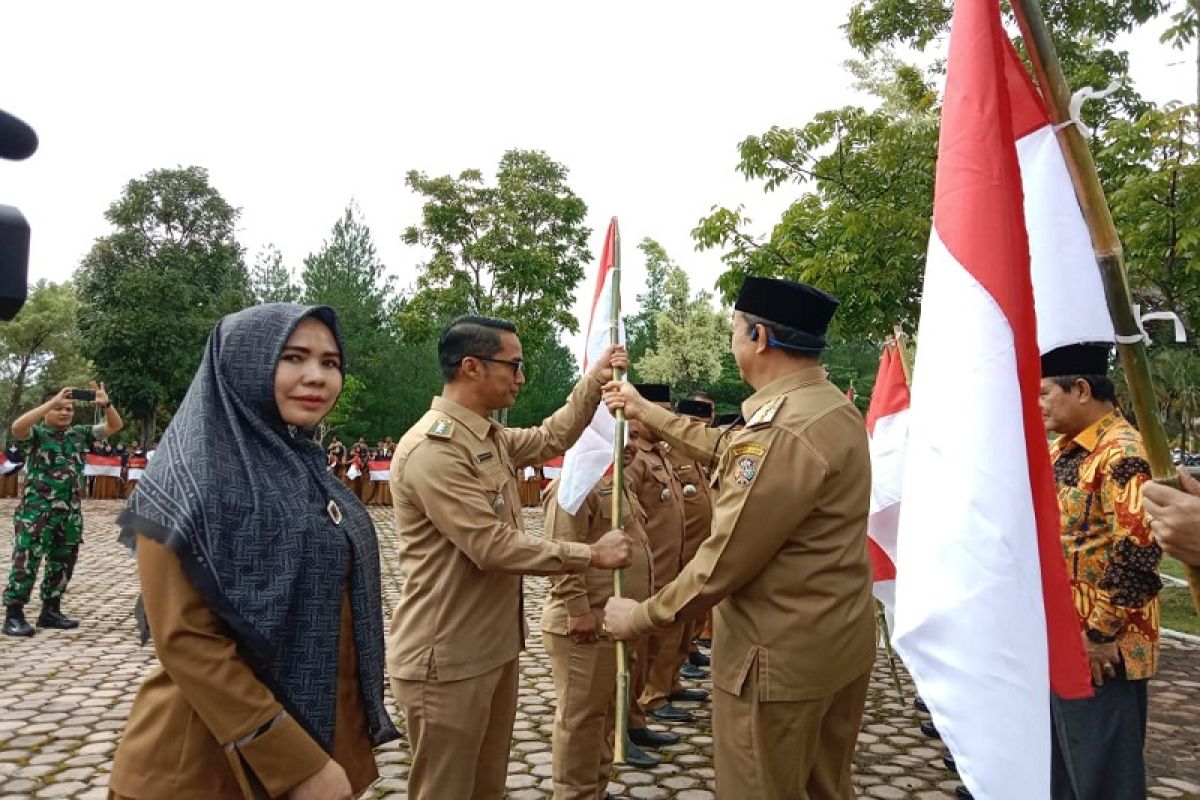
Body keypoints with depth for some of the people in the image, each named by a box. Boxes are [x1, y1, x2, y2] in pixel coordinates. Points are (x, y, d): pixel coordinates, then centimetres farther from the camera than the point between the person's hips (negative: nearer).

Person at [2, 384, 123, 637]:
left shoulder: (80, 434, 9)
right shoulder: (36, 433, -4)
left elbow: (115, 426, 7)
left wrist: (106, 404, -13)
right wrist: (53, 401, -30)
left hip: (70, 514, 5)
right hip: (36, 512, -5)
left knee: (63, 564, 12)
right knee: (26, 563, -3)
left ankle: (50, 611, 24)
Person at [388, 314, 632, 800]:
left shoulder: (490, 437, 8)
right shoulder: (433, 449, -23)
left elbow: (550, 439, 23)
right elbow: (493, 546, -26)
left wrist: (594, 382, 11)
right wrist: (591, 555, -19)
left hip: (493, 647, 9)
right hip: (447, 660, -9)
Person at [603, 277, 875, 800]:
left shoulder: (786, 430, -28)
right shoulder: (826, 405, 6)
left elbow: (726, 561, -24)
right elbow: (727, 450, 19)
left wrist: (643, 617, -10)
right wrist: (645, 412, 25)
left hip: (781, 659, -9)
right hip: (839, 644, 9)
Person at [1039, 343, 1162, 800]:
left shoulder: (1123, 454, -17)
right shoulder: (1062, 451, 11)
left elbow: (1136, 554, -23)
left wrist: (1100, 633, -20)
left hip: (1101, 646, -9)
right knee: (1060, 761, 20)